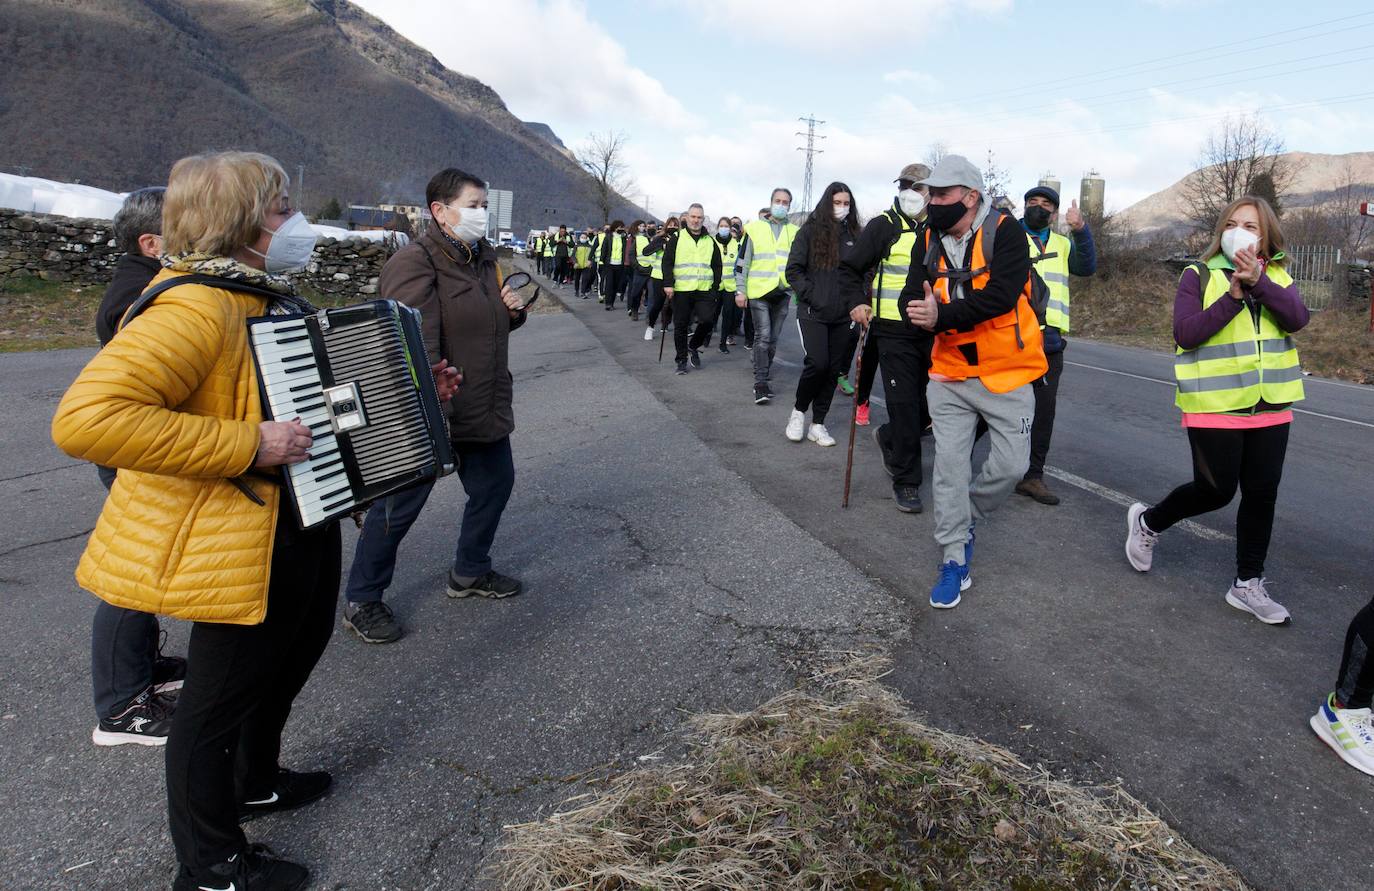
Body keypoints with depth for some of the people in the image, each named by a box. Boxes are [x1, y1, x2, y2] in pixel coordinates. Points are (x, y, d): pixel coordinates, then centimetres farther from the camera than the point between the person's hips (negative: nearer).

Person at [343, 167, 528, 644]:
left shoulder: (482, 257, 11)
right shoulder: (416, 263, -17)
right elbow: (418, 345, -27)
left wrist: (512, 310, 3)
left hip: (486, 408, 9)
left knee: (495, 483, 18)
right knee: (400, 504, 1)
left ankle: (470, 572, 40)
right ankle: (361, 602, 18)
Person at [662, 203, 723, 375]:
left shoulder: (711, 241, 13)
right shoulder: (677, 239, 5)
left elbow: (717, 266, 15)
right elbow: (667, 262, 0)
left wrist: (715, 288, 6)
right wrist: (668, 284, -10)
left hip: (704, 290, 2)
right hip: (681, 290, -1)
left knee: (707, 320, -12)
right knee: (681, 326, 2)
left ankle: (693, 347, 14)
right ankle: (682, 360, 15)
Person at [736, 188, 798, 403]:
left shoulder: (794, 232, 10)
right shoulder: (755, 228, 2)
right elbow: (742, 262, 1)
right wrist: (740, 290, -5)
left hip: (782, 293, 3)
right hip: (759, 291, -3)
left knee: (772, 339, 9)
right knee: (763, 336, -12)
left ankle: (765, 380, 21)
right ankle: (761, 382, -7)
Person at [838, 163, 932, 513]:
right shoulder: (884, 226, -2)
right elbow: (850, 268, 1)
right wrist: (857, 302, -14)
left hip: (932, 332, 5)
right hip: (894, 330, -4)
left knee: (930, 404, 9)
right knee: (904, 405, -4)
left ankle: (888, 437, 38)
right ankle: (906, 481, 8)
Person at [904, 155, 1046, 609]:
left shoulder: (1004, 232, -13)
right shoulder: (929, 240, 3)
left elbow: (1002, 295, -26)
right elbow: (913, 295, -1)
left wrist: (943, 316, -31)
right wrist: (922, 309, -24)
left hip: (1006, 372, -3)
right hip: (950, 372, 3)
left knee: (1011, 464, 0)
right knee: (949, 463, 1)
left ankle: (965, 517, 29)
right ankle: (954, 560, 11)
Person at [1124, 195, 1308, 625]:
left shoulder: (1278, 277, 8)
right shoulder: (1199, 276, -3)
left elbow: (1297, 319, -11)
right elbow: (1185, 333, -14)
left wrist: (1258, 281, -23)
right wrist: (1233, 297, -21)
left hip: (1270, 407, 5)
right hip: (1215, 406, -4)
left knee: (1262, 495, 7)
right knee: (1215, 490, -1)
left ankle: (1248, 583, 18)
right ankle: (1148, 522, 25)